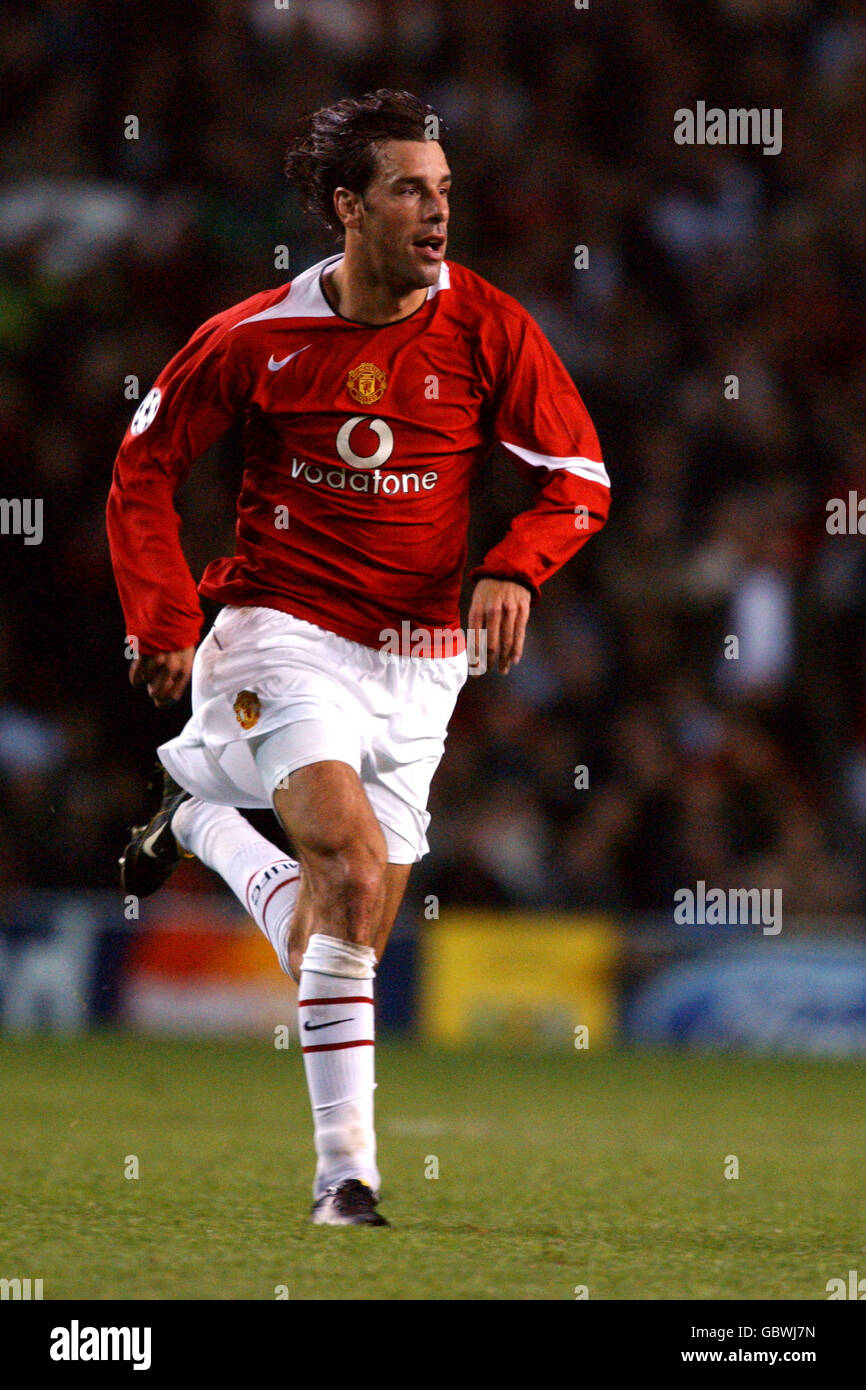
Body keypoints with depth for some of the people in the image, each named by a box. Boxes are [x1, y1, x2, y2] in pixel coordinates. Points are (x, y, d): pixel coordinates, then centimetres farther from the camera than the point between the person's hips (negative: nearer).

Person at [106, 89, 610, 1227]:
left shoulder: (487, 328, -5)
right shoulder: (256, 339, -7)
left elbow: (577, 477, 1)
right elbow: (145, 464, 6)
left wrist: (513, 572, -18)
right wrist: (164, 619, -2)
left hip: (417, 655, 3)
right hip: (287, 634, -3)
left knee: (352, 937, 8)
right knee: (350, 864, -26)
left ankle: (199, 816, 38)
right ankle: (346, 1170, -20)